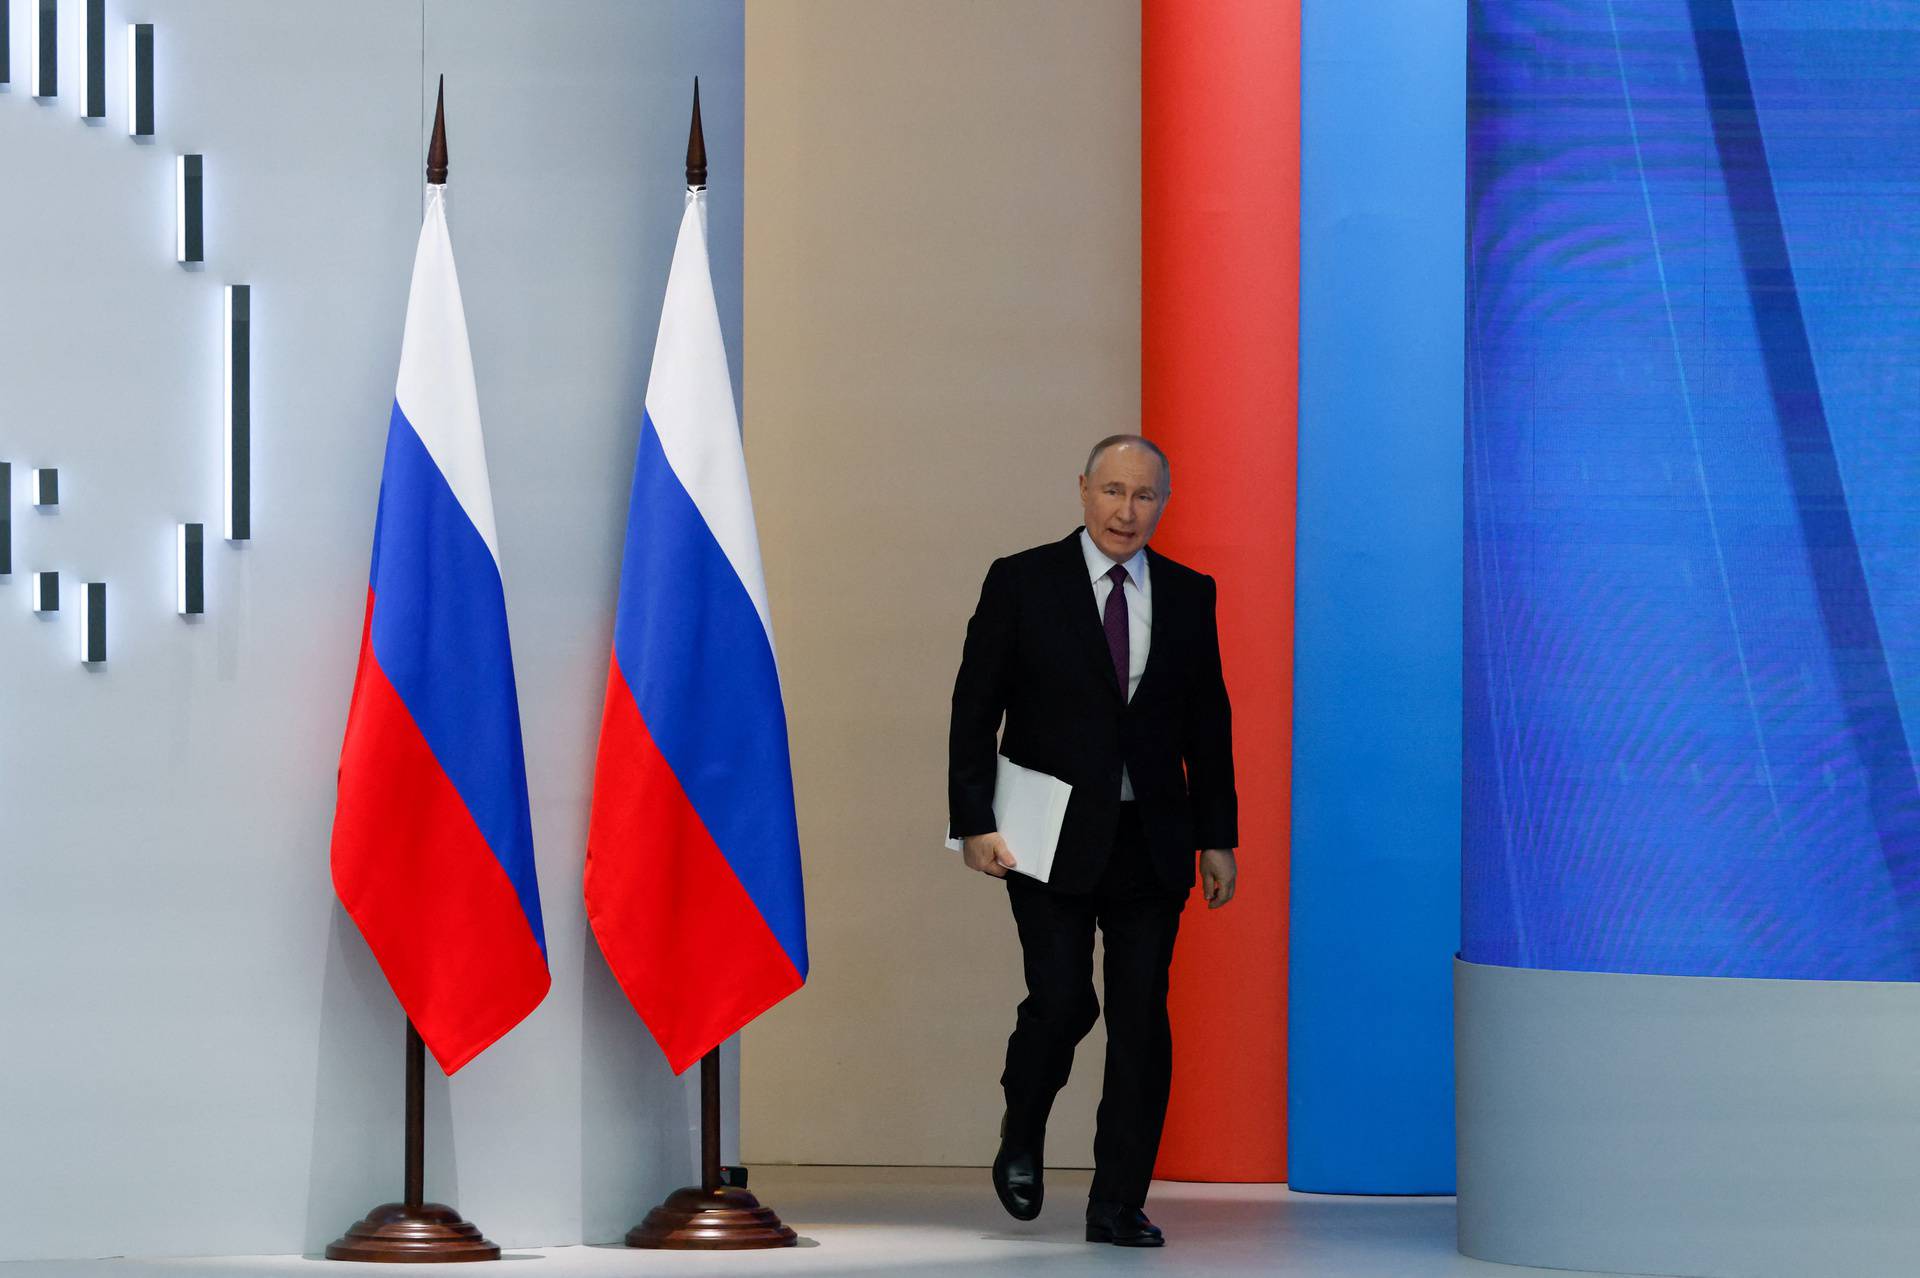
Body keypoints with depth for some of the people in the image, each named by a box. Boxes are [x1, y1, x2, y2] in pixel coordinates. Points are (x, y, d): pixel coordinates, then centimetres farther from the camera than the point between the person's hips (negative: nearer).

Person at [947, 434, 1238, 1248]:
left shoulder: (1188, 596, 8)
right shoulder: (1022, 583, 0)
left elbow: (1208, 725, 12)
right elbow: (974, 712, -1)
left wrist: (1217, 838, 7)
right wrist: (975, 823, -9)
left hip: (1150, 840, 3)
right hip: (1054, 838, -3)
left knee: (1141, 1017, 0)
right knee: (1061, 1002, -11)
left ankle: (1118, 1204, 9)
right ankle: (1021, 1139, 19)